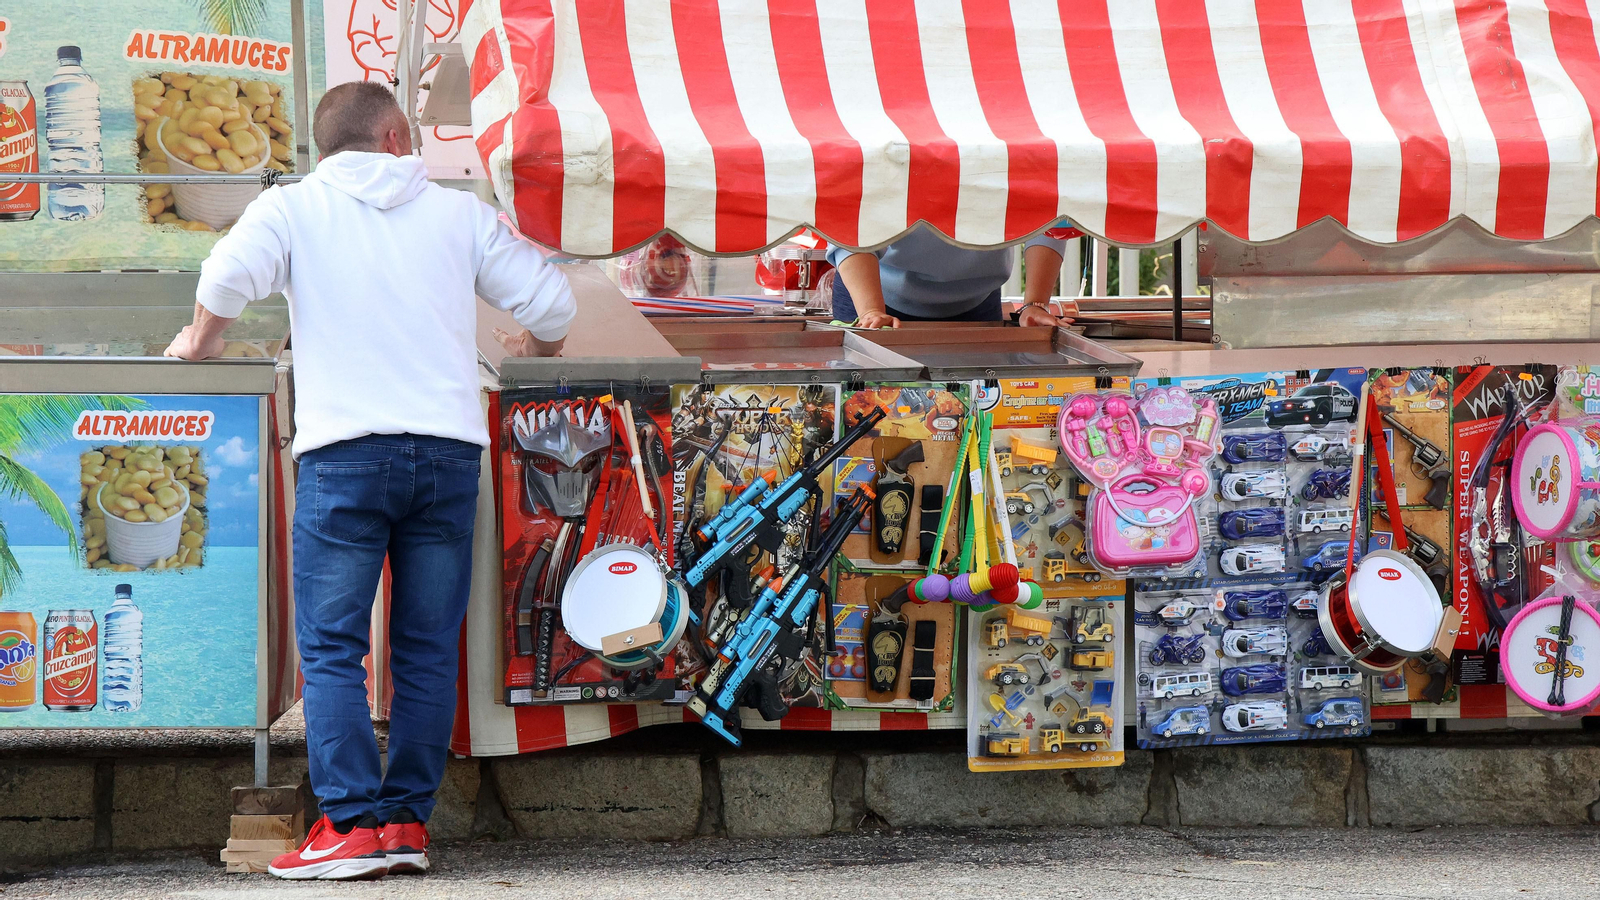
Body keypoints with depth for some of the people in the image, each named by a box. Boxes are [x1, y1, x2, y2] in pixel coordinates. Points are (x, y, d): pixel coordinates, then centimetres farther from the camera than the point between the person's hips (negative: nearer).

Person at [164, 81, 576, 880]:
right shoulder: (459, 213, 14)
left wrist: (202, 338, 8)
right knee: (428, 649, 7)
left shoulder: (295, 207, 6)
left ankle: (351, 824, -11)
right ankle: (409, 819, 6)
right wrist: (535, 345, 36)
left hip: (345, 451, -3)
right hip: (449, 449, 3)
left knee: (331, 647, -3)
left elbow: (230, 275, -12)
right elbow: (551, 300, 14)